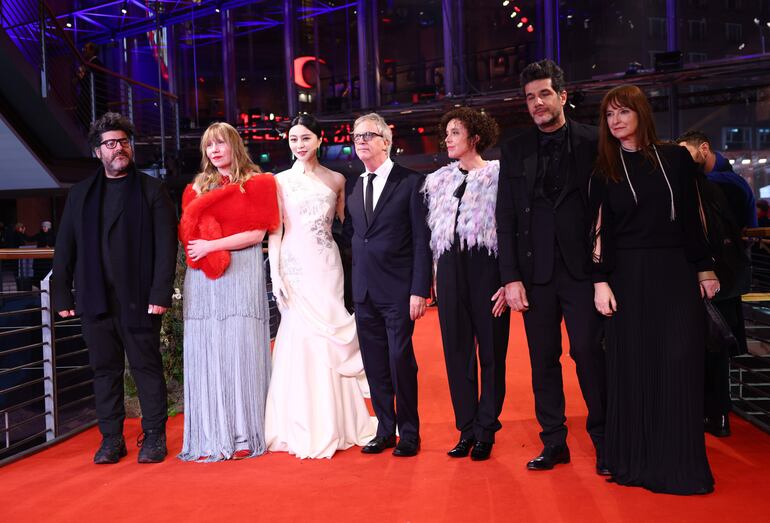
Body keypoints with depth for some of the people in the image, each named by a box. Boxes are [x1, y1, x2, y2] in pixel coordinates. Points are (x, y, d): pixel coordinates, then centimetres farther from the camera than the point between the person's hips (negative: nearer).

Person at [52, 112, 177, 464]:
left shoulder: (152, 190, 4)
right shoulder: (80, 194, 15)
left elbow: (166, 245, -4)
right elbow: (64, 249, 13)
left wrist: (160, 293, -12)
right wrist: (62, 296, 5)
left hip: (138, 299, -3)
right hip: (95, 300, 3)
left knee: (147, 367, 3)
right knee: (105, 370, 8)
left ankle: (154, 437, 12)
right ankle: (111, 439, 17)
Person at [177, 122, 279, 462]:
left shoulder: (256, 184, 6)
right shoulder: (199, 186, 17)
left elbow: (256, 233, -3)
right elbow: (186, 230, 11)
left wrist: (211, 245, -10)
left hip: (241, 274, -3)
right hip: (203, 277, 3)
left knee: (240, 352, -4)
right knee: (207, 354, 0)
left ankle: (243, 437, 3)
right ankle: (211, 437, 5)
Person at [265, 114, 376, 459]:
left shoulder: (336, 180, 9)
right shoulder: (281, 181, 5)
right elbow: (275, 230, 1)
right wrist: (276, 273, -8)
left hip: (327, 265, 1)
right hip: (294, 264, -1)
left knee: (330, 340, 3)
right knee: (300, 340, -2)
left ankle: (335, 426, 16)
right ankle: (304, 429, 9)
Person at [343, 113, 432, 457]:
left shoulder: (410, 182, -4)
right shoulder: (353, 188, 13)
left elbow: (422, 240, -8)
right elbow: (351, 235, 15)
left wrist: (419, 290, -14)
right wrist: (352, 284, 6)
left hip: (398, 290, -5)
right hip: (363, 291, 5)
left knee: (401, 361, -2)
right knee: (375, 364, 10)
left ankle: (409, 434, 13)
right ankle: (385, 430, 22)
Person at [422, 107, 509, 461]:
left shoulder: (498, 176, -2)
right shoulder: (438, 181, 13)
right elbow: (432, 234, 14)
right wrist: (431, 280, 7)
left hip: (487, 269, -4)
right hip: (450, 272, 5)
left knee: (491, 351, 3)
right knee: (457, 351, 7)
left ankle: (486, 431, 14)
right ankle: (466, 429, 17)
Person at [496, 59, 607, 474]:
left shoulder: (593, 143, 2)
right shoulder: (514, 150, 9)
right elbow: (506, 219, 7)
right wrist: (511, 277, 0)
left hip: (582, 268, -2)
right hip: (535, 270, 3)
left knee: (589, 353, -3)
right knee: (543, 360, 7)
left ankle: (603, 440, 13)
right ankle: (553, 442, 19)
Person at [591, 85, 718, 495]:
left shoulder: (676, 158, 5)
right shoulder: (605, 170, 4)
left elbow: (692, 219, 7)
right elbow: (601, 230, 1)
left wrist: (705, 269, 6)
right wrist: (600, 281, -6)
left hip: (676, 274, 1)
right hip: (628, 276, 0)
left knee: (679, 365, 0)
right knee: (632, 366, 3)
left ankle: (680, 463, 10)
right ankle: (636, 460, 15)